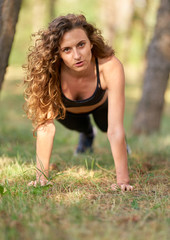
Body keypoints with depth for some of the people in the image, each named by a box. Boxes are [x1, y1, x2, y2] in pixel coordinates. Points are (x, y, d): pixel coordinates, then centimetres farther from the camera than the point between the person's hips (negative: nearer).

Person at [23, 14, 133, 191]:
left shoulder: (109, 67, -46)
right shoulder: (50, 71, -43)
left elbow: (115, 128, -48)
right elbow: (46, 126, -42)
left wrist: (123, 180, -51)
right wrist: (41, 177, -45)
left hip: (101, 104, 0)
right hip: (67, 109, 0)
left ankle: (120, 145, 44)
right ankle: (87, 135, 48)